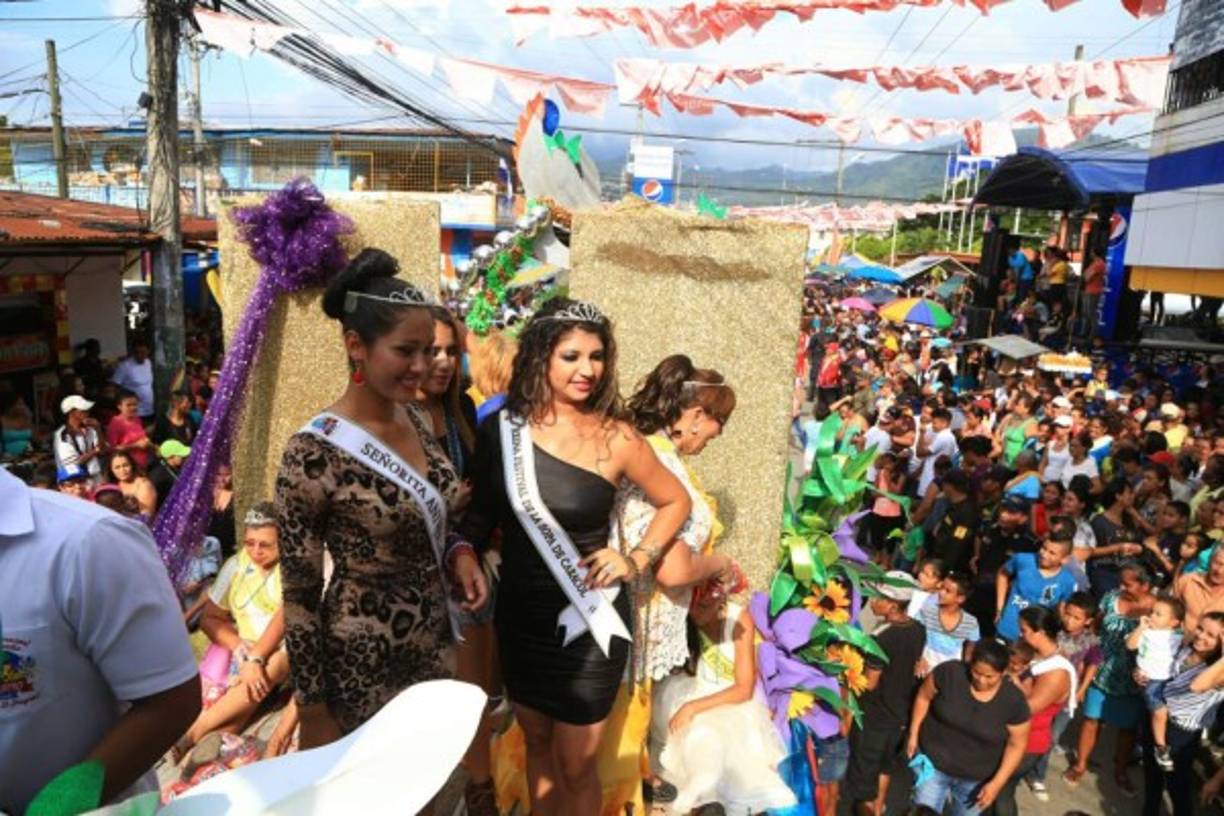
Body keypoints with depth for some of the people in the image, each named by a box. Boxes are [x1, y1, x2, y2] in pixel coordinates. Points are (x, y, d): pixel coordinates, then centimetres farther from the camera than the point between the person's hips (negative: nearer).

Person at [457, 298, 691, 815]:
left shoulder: (615, 439, -14)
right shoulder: (501, 427, -6)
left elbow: (676, 502, 1)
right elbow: (479, 512, 6)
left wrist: (635, 562, -9)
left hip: (588, 619, -3)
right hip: (518, 614, 3)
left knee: (576, 763, 11)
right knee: (536, 743, 23)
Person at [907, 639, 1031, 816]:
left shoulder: (1014, 701, -19)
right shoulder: (950, 672, -22)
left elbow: (1016, 744, -7)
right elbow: (924, 697, -5)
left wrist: (996, 783, -10)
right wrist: (913, 734, -3)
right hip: (932, 761, -1)